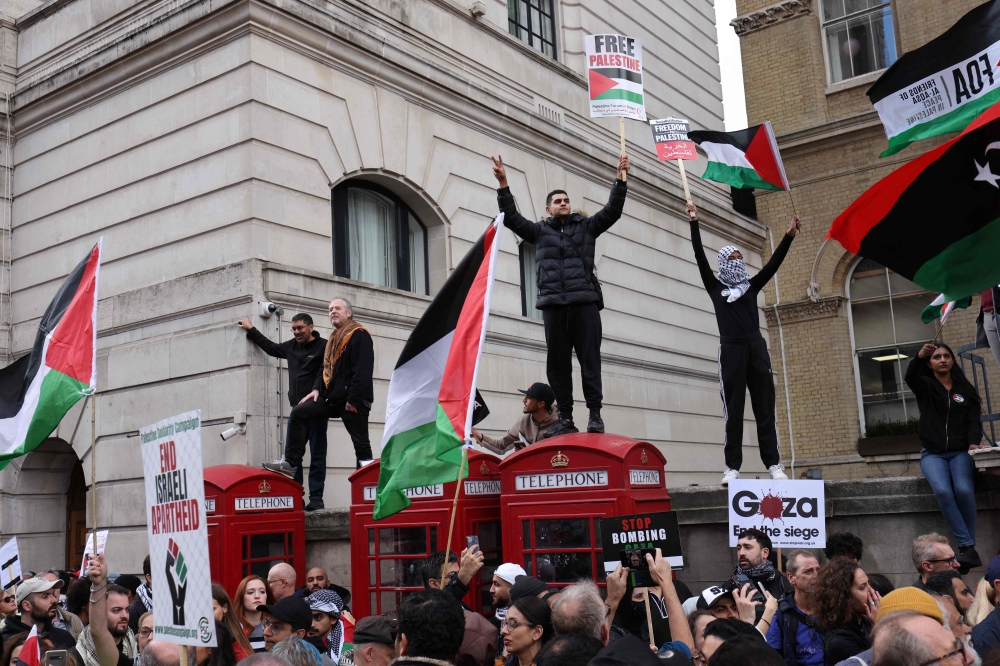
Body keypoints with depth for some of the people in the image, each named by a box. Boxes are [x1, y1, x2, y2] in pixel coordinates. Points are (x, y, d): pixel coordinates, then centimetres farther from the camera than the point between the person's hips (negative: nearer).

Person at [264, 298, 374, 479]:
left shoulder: (359, 335, -7)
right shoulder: (334, 339, 22)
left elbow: (363, 370, -17)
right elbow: (325, 368, 26)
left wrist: (353, 400, -20)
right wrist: (317, 388, 8)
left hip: (354, 401, -9)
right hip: (332, 398, 9)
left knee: (361, 442, -3)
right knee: (298, 413, -1)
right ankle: (290, 463, -1)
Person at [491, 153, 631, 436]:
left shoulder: (586, 227, 17)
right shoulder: (539, 231, 18)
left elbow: (613, 211, 10)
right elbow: (511, 217, 11)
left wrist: (621, 180, 0)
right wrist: (503, 184, 1)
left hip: (585, 301, -1)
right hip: (553, 303, 2)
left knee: (589, 358, -5)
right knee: (557, 362, 1)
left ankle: (595, 413, -4)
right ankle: (565, 417, 4)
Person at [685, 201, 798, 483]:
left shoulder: (752, 286, 17)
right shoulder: (715, 288, 11)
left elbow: (773, 263, 10)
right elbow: (700, 258, 4)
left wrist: (789, 236, 1)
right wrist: (694, 223, -2)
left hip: (756, 348, 2)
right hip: (731, 349, -2)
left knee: (765, 408, 0)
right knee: (733, 411, -2)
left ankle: (774, 464, -1)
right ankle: (732, 467, -3)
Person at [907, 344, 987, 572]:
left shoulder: (965, 389, 14)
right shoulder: (925, 386, 7)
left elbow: (974, 420, 4)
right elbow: (909, 377, -16)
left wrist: (974, 443, -17)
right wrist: (919, 357, -37)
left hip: (961, 452, 1)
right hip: (932, 454, -1)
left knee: (964, 490, -28)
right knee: (943, 491, -29)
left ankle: (967, 546, -16)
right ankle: (968, 546, -25)